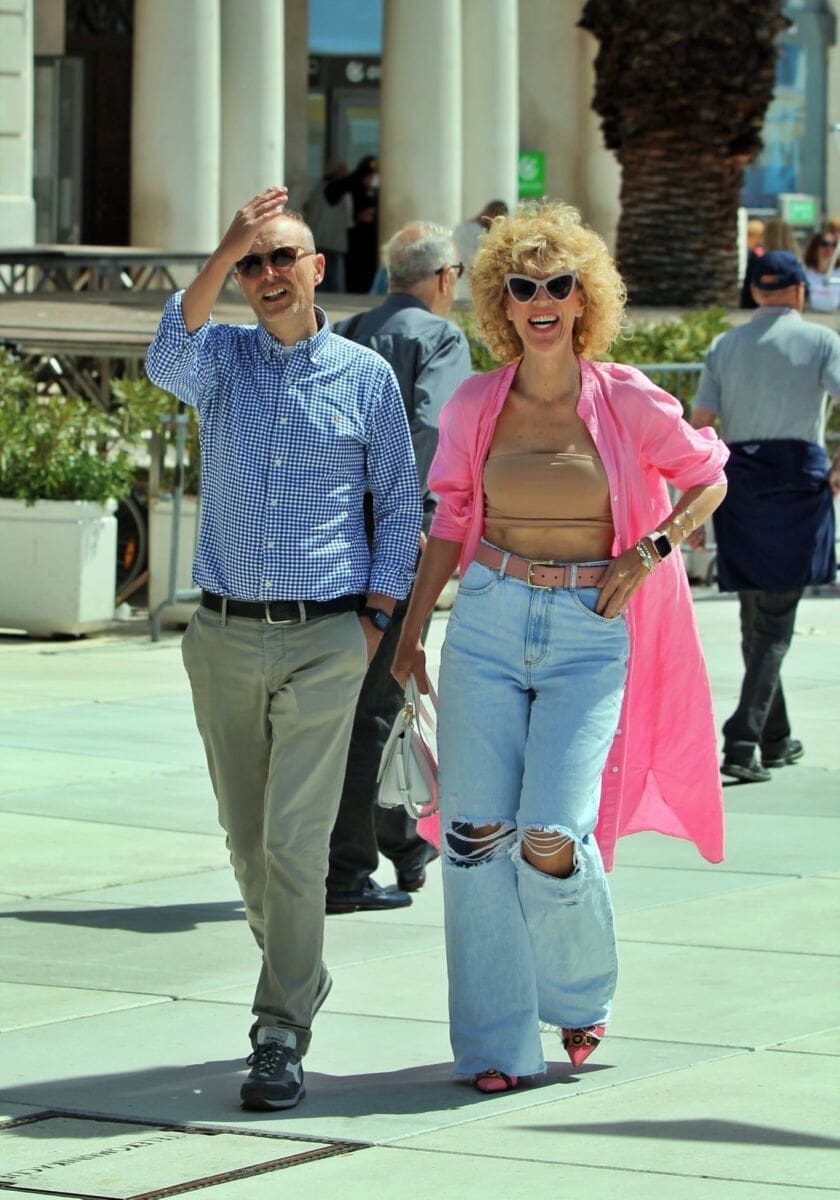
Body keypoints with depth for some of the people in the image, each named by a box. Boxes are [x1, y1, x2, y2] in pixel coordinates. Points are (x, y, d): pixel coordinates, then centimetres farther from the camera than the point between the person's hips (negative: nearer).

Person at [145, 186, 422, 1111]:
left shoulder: (365, 375, 4)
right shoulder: (221, 359, 6)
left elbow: (400, 502, 10)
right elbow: (167, 364, -19)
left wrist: (375, 613, 1)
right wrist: (222, 254, -30)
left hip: (324, 641, -3)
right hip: (224, 637, 3)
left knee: (295, 840, -11)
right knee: (246, 837, 11)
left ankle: (280, 1036, -9)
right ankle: (298, 976, 34)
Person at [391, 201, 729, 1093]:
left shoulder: (627, 402, -4)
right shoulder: (474, 407, 3)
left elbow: (708, 476, 9)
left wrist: (648, 552, -5)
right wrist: (410, 630, 10)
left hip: (589, 631, -2)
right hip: (488, 622, 3)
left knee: (551, 837, -13)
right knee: (478, 832, -4)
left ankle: (581, 994, 18)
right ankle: (494, 1043, 7)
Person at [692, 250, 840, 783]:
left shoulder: (725, 346, 11)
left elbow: (699, 427, 4)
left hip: (738, 478, 3)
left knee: (756, 620, 15)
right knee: (775, 624, -4)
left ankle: (777, 740, 23)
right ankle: (742, 740, -17)